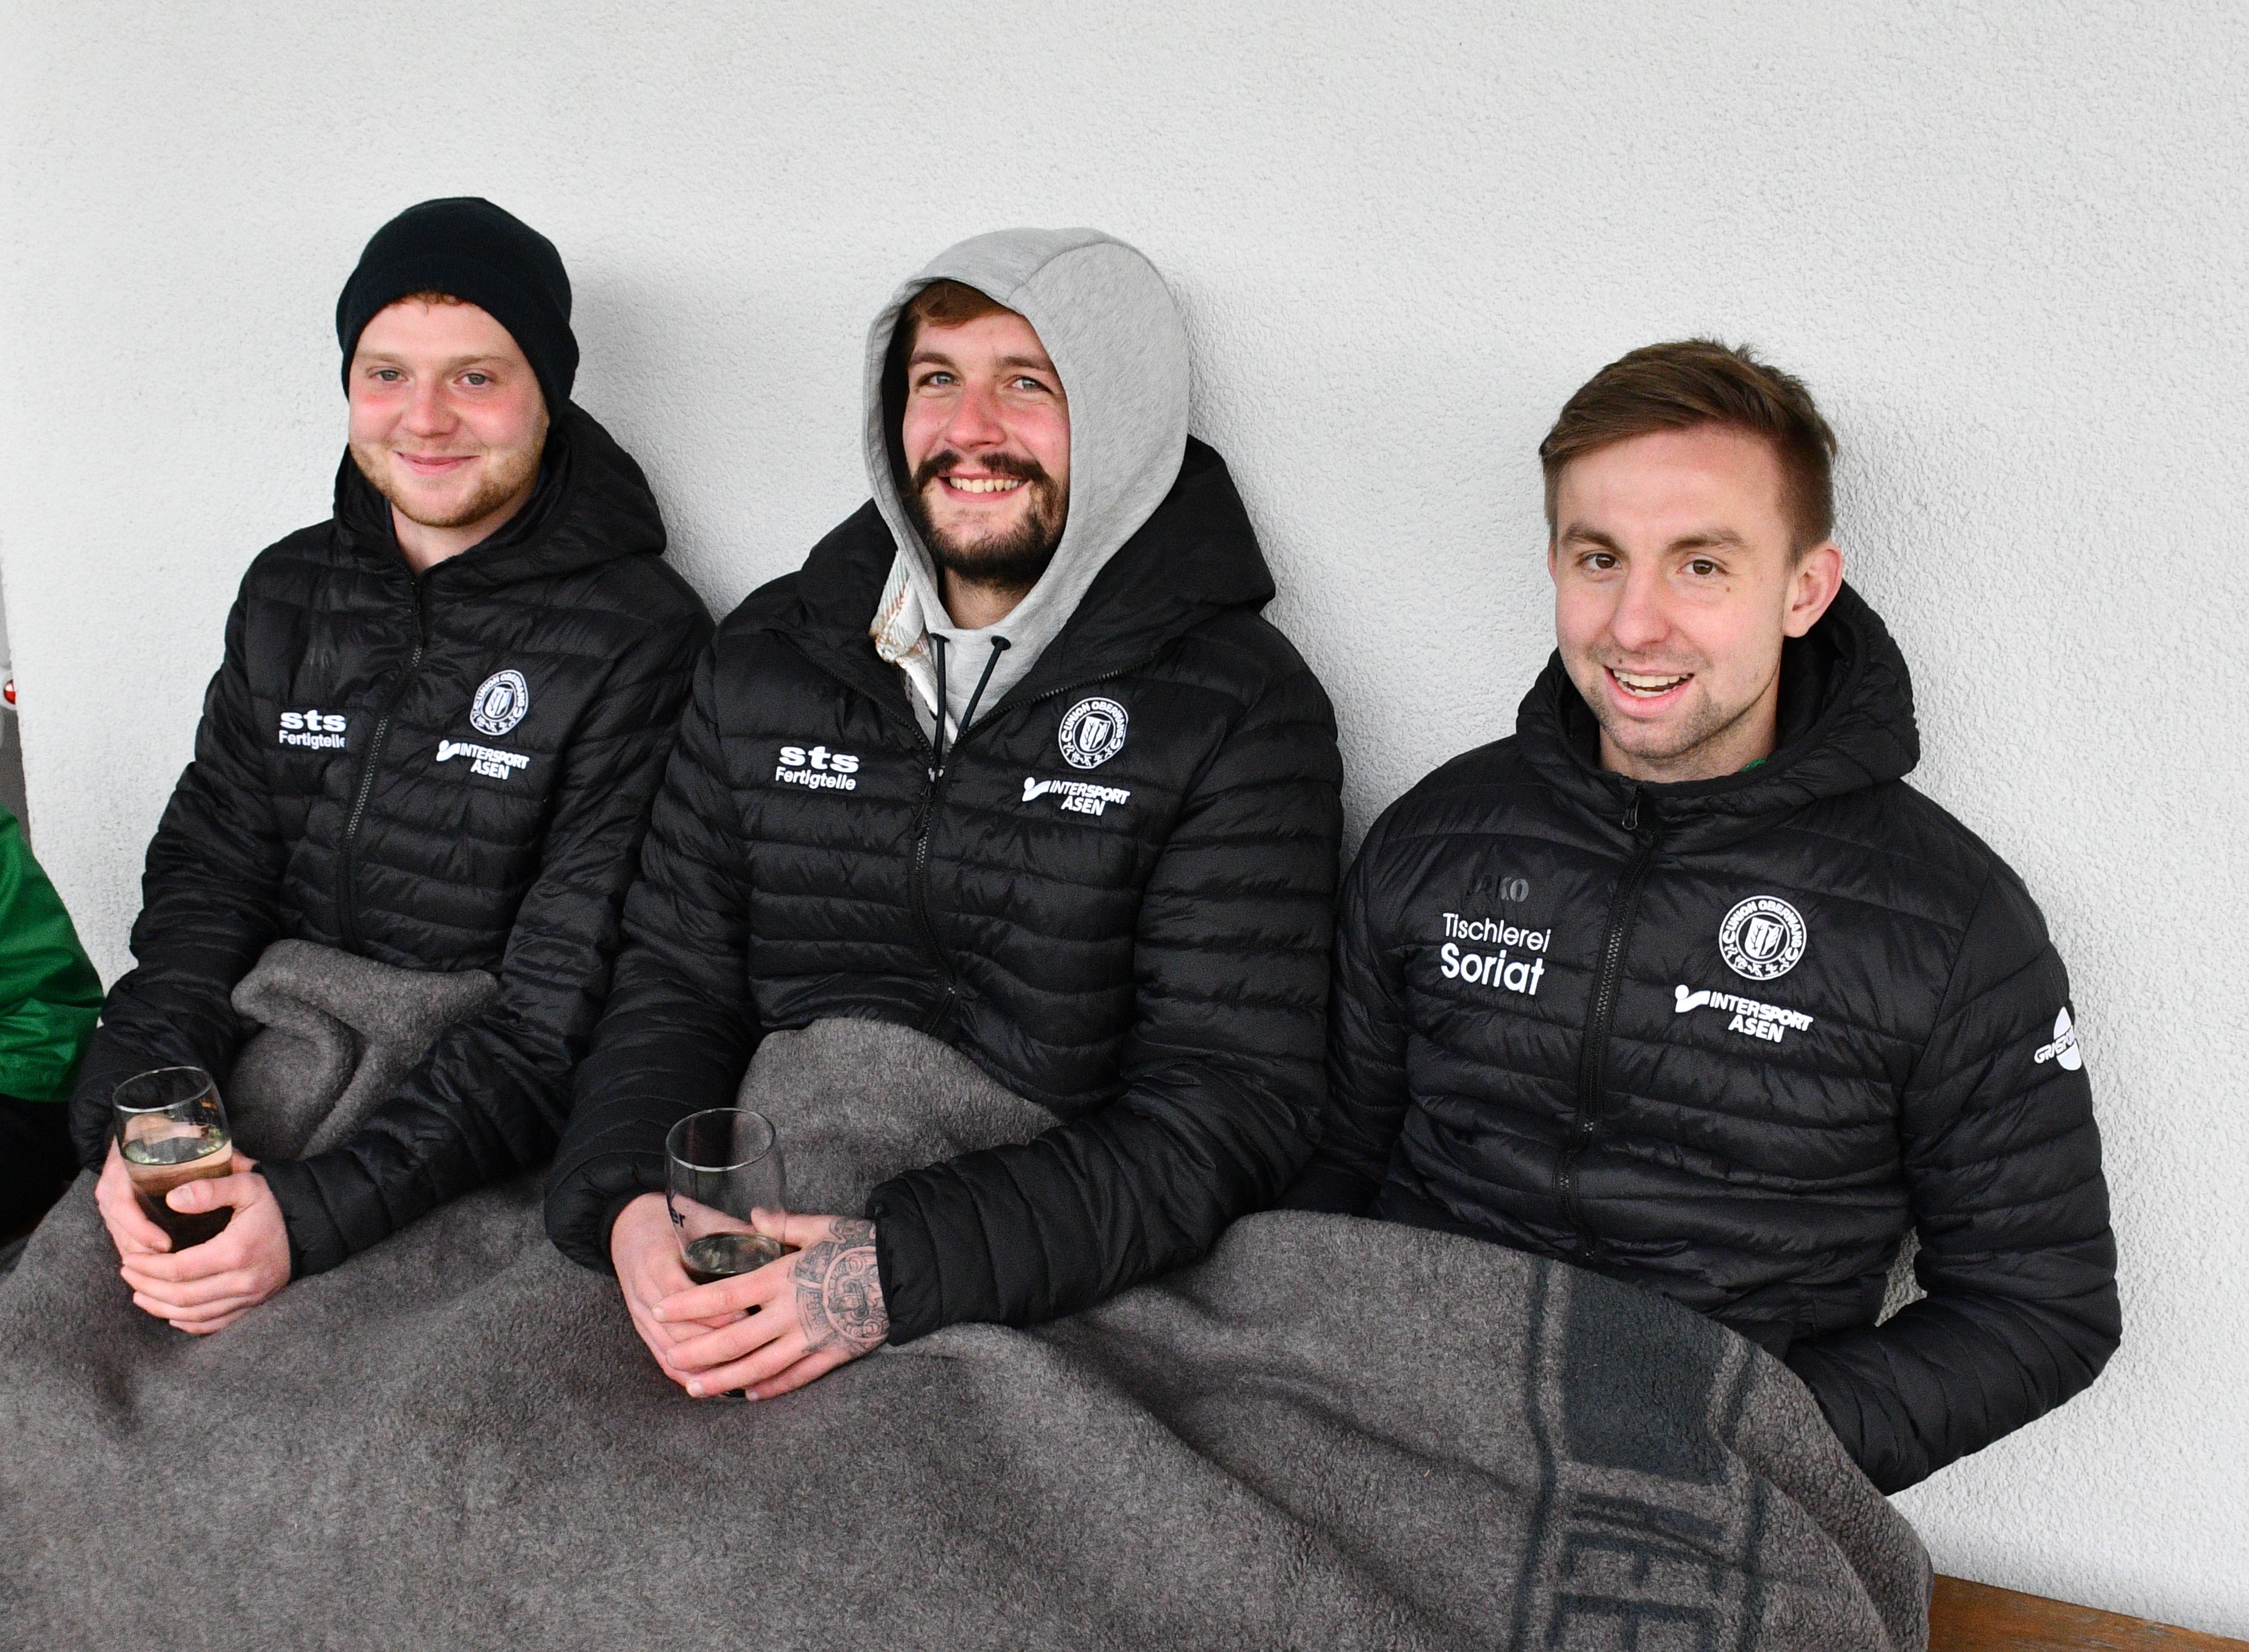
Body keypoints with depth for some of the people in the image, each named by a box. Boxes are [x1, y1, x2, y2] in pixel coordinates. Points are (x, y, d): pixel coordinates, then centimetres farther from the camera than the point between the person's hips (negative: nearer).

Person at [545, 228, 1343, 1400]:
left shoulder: (1244, 716, -5)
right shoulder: (767, 655, 11)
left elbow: (1230, 1111, -11)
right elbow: (676, 980, 11)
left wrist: (902, 1269, -22)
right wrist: (631, 1201, -11)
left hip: (1060, 1307, -3)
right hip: (755, 1248, 4)